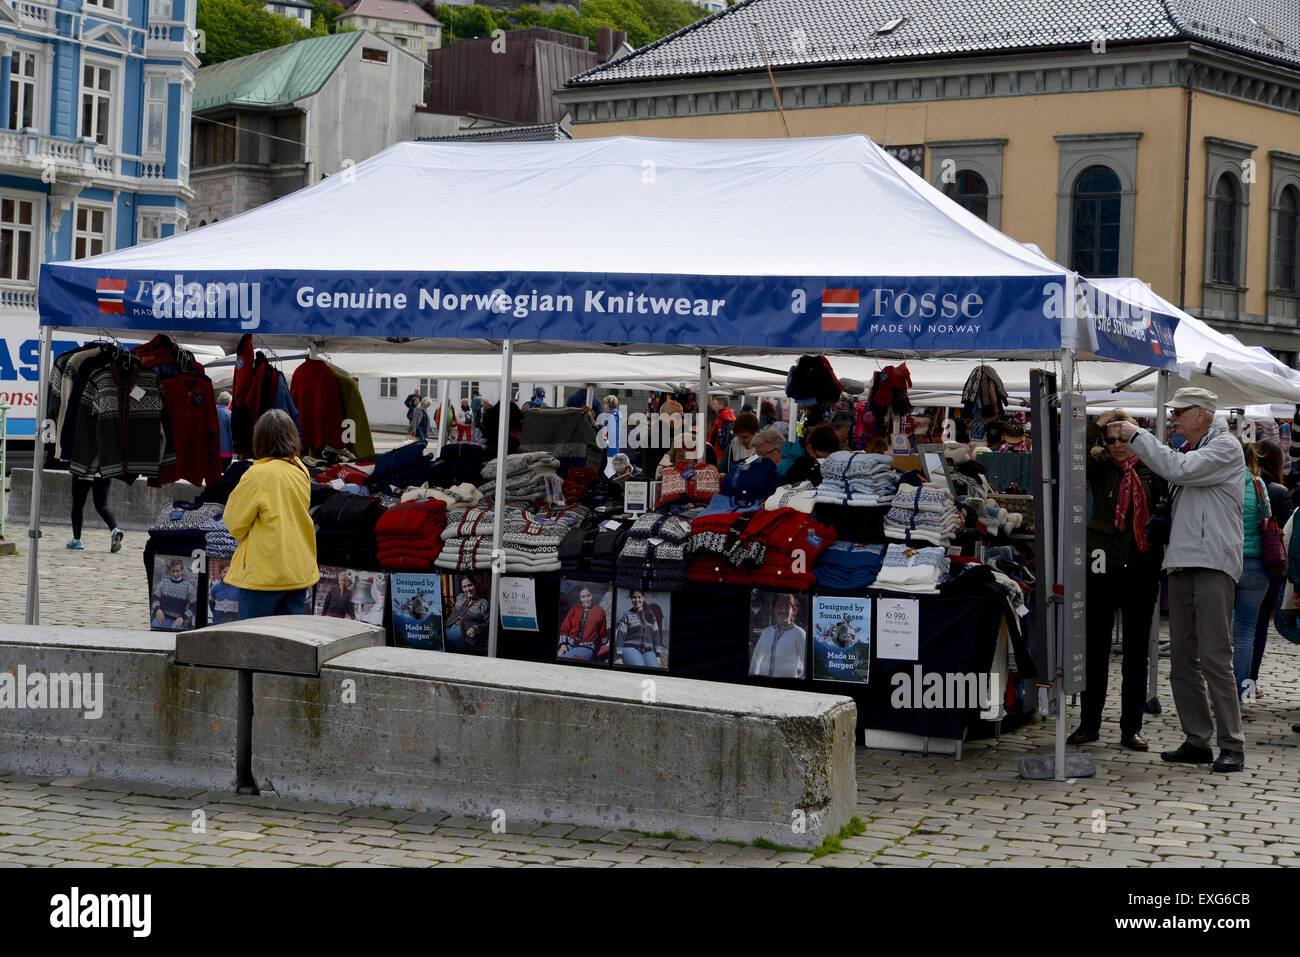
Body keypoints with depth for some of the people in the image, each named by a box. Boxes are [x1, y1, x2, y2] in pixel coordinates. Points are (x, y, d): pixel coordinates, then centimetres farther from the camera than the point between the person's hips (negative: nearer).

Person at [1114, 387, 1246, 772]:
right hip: (1181, 566, 9)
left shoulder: (1225, 447, -3)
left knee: (1214, 658, -10)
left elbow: (1178, 469, -15)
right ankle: (1197, 741, 12)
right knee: (1182, 659, 7)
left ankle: (1232, 744, -6)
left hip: (1213, 564, -9)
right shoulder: (1190, 452, 23)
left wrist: (1138, 436, -8)